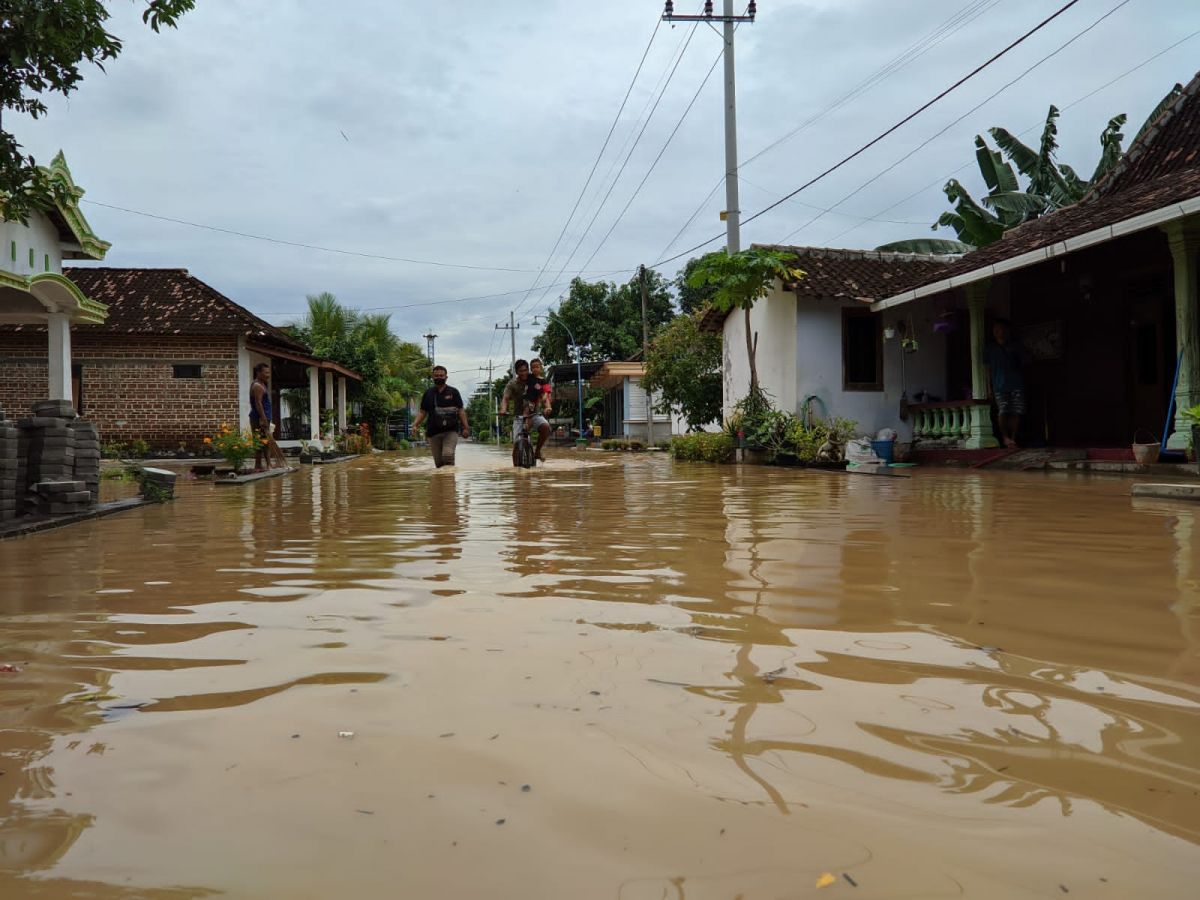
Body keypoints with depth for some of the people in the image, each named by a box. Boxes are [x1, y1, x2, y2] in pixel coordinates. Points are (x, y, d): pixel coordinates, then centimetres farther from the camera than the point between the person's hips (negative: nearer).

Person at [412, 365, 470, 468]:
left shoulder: (453, 392, 6)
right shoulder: (428, 394, 11)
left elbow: (461, 410, 5)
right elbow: (423, 412, 13)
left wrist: (465, 427, -5)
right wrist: (415, 424, -4)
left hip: (451, 431, -3)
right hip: (434, 432, 3)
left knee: (447, 455, -24)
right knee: (438, 462, 5)